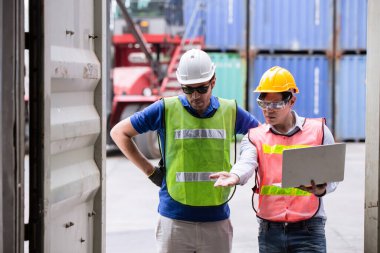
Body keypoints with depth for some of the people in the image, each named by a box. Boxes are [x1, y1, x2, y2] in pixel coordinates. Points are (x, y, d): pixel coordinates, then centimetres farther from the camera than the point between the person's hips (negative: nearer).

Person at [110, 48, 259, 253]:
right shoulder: (166, 109, -1)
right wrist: (149, 170, 2)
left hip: (217, 221, 2)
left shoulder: (230, 111, 5)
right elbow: (119, 133, 6)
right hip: (175, 220, -2)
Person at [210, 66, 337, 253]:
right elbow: (246, 163, -12)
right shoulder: (255, 137, 8)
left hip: (308, 231, -2)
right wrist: (234, 176, -36)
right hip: (269, 231, 2)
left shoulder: (318, 131, 5)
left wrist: (321, 189, -23)